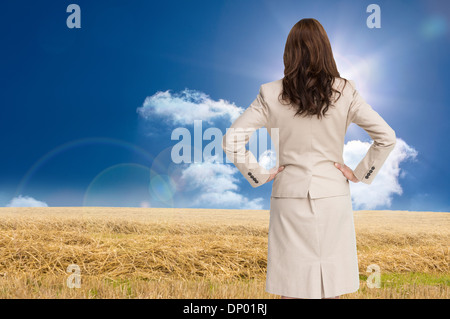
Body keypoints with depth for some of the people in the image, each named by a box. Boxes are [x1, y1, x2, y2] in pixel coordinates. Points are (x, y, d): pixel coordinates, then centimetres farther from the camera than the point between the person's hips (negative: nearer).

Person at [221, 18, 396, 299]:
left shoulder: (271, 95, -4)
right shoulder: (345, 93, -3)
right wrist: (360, 174, 4)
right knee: (332, 289, 12)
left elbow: (232, 140, -8)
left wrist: (259, 176, 1)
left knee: (292, 287, 9)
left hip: (289, 195, 0)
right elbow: (387, 137, -4)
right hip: (333, 195, 1)